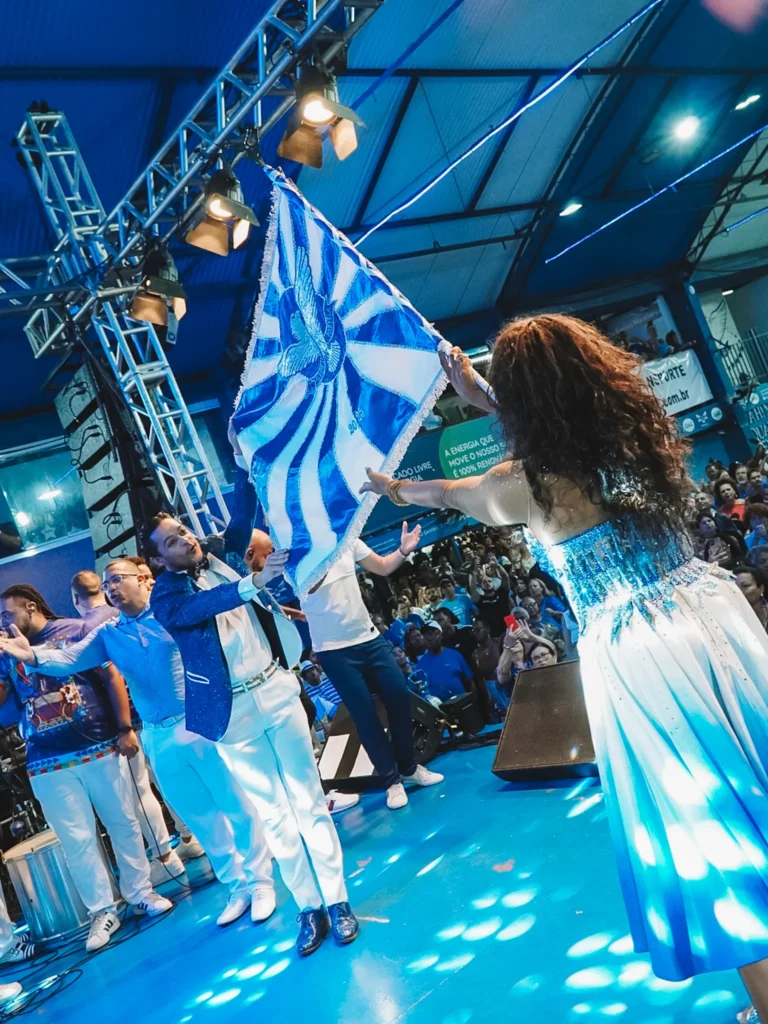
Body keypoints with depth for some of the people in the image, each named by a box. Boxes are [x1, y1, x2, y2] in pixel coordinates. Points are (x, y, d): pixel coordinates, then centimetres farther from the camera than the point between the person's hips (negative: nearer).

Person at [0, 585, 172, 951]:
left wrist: (126, 728, -9)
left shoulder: (75, 630, -2)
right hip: (46, 763, 2)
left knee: (124, 824, 9)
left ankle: (141, 893, 25)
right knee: (76, 840, 6)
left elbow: (111, 677, -4)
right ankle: (102, 912, 18)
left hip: (100, 747, -2)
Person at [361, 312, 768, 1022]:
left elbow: (447, 494, 10)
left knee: (706, 826, 7)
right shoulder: (635, 431, 1)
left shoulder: (526, 485, -12)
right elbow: (562, 430, 24)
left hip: (635, 657, -6)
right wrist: (479, 397, 31)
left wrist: (391, 487, 31)